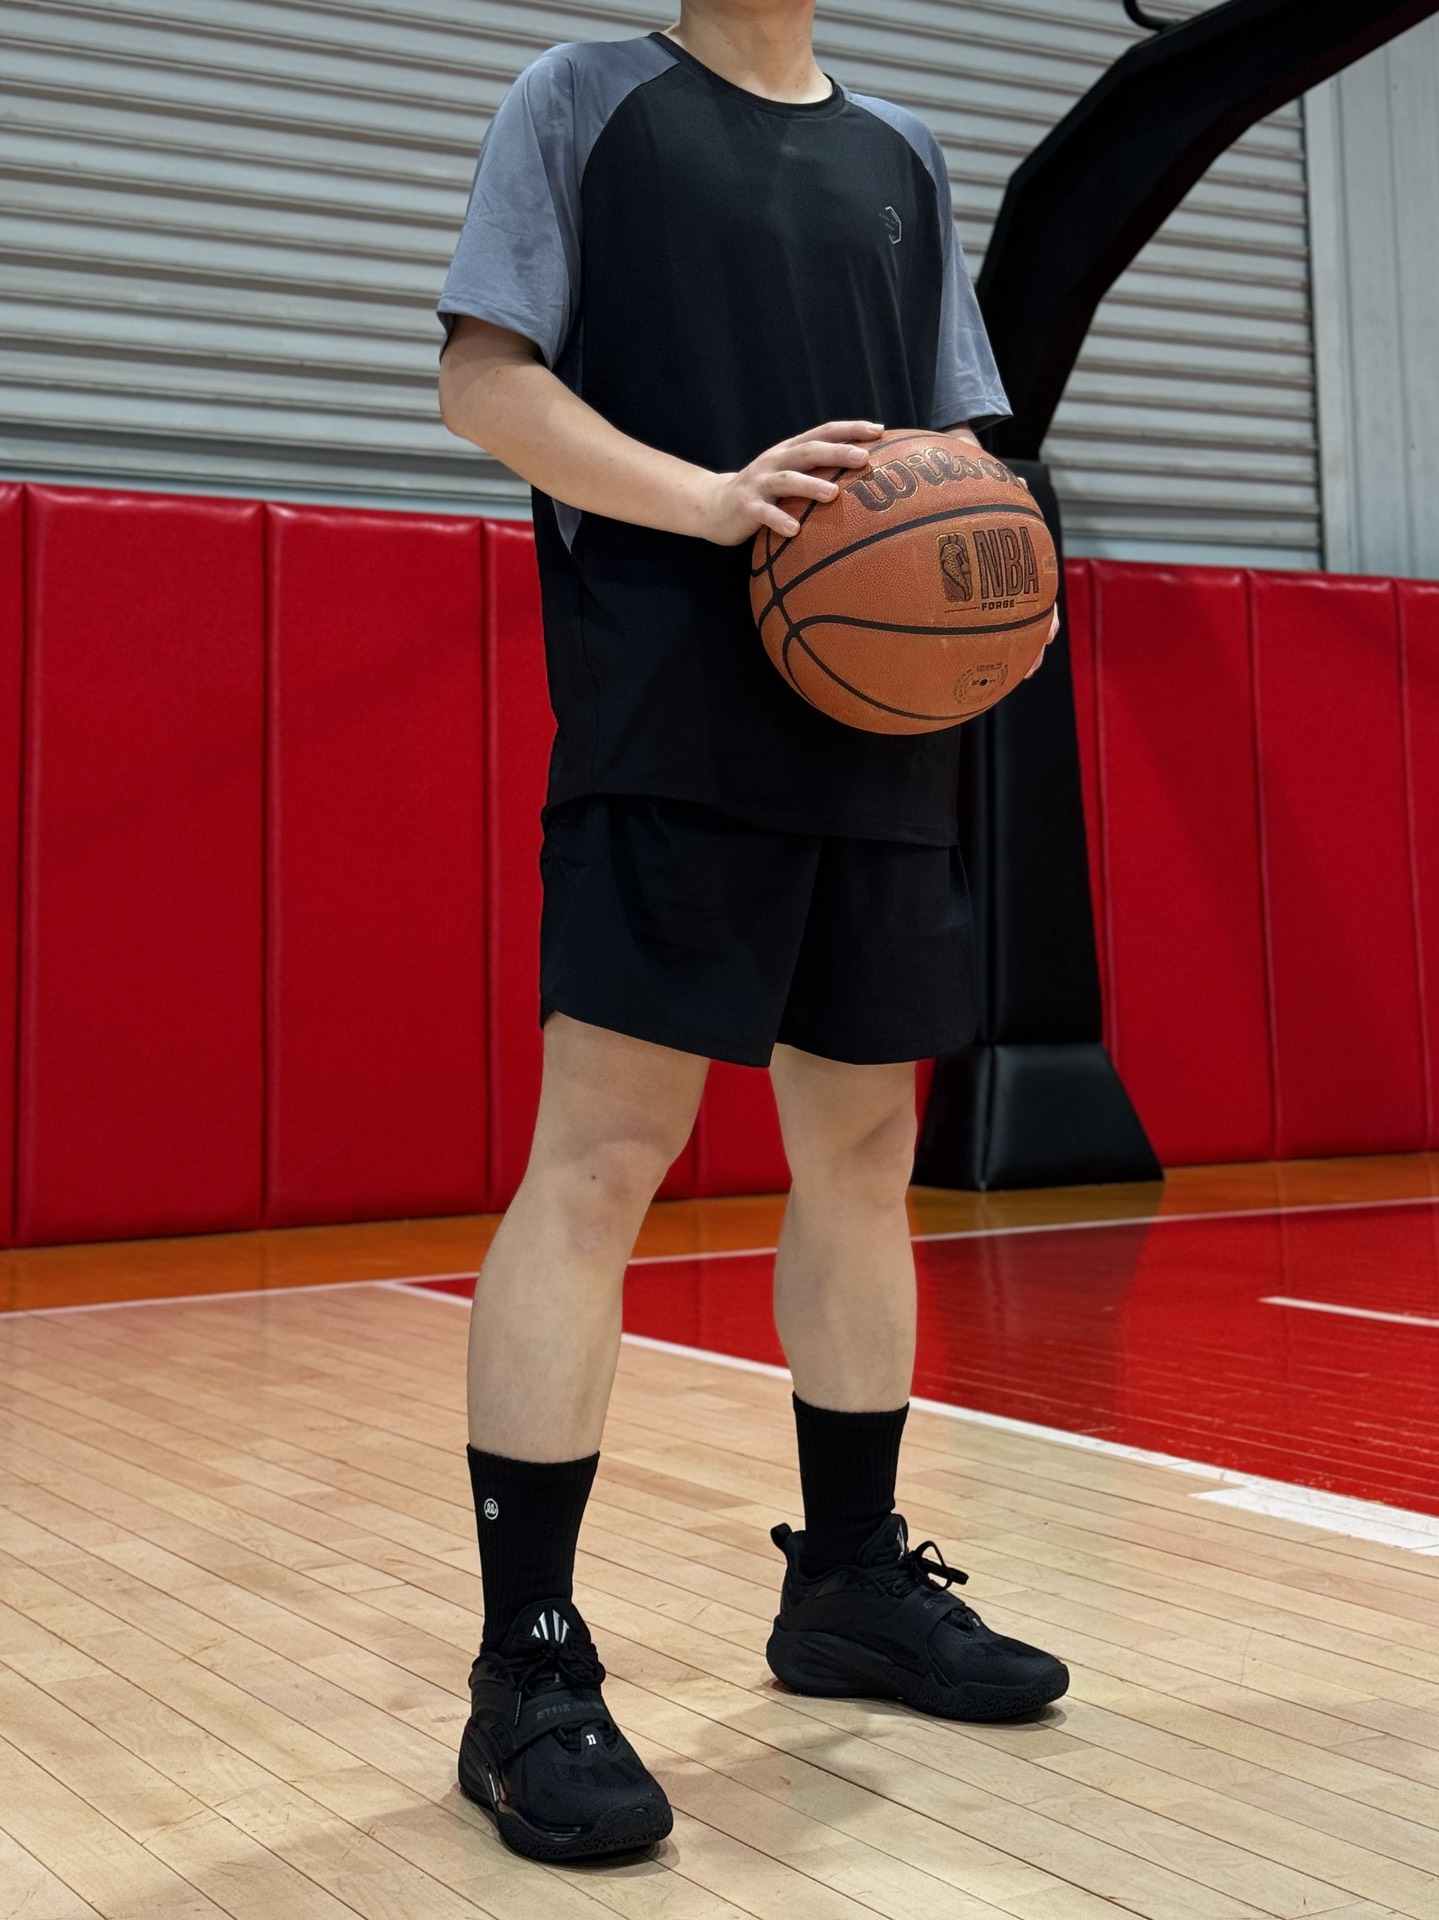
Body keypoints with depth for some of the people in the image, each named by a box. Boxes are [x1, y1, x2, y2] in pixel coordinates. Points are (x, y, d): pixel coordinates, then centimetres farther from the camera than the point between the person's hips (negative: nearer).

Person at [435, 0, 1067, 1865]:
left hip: (882, 732, 6)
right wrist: (707, 496, -17)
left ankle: (851, 1581, 24)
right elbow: (482, 381, -2)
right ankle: (527, 1674, -4)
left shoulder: (900, 153, 22)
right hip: (670, 724, -6)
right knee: (602, 1153, -11)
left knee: (863, 1148, 9)